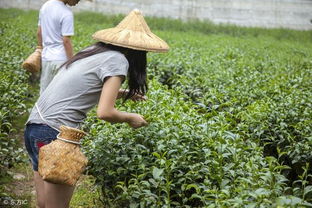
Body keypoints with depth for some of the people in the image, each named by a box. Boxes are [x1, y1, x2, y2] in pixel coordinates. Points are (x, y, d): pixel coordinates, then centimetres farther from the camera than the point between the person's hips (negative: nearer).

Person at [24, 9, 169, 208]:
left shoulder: (95, 50, 14)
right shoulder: (118, 60, -9)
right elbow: (104, 112, -15)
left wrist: (124, 93, 28)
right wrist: (131, 118, 3)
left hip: (35, 125, 9)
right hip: (55, 133, -8)